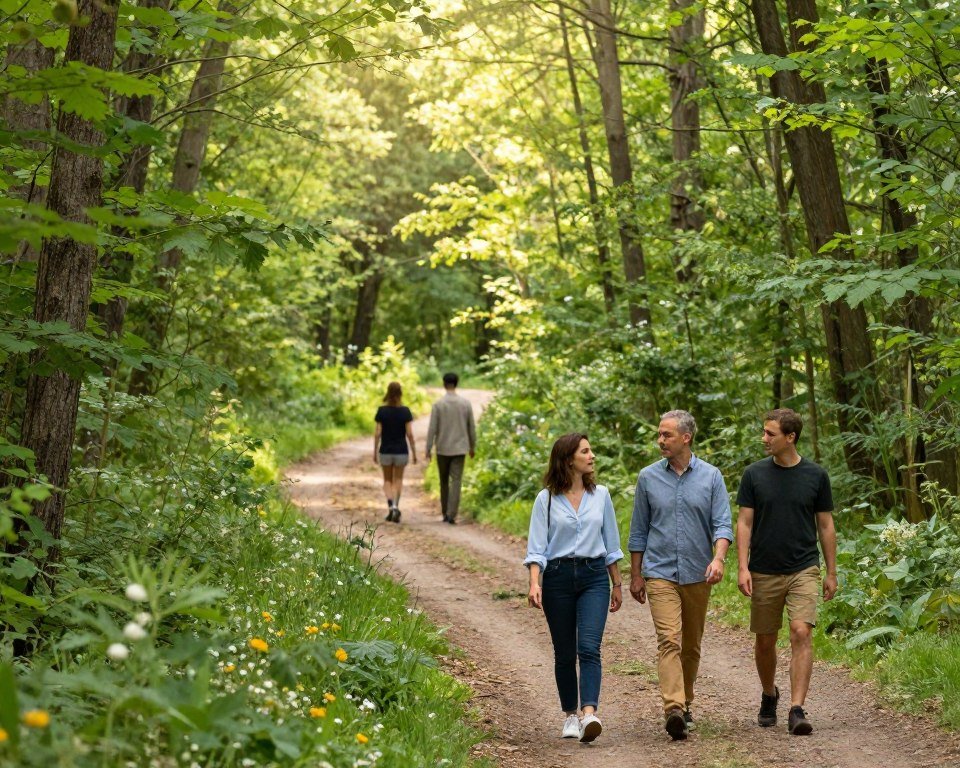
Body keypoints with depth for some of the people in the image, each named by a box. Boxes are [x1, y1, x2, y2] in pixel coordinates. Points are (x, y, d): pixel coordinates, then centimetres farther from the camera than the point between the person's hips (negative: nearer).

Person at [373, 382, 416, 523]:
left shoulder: (382, 410, -6)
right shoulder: (405, 411, -7)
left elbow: (377, 433, -6)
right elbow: (409, 433, -8)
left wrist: (375, 452, 3)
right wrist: (414, 453, 0)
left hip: (385, 451, 0)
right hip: (401, 451, 0)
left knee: (387, 481, 13)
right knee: (398, 480, 14)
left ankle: (391, 506, -8)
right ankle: (395, 507, 3)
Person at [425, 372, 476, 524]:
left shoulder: (438, 404, -7)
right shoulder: (466, 403, -1)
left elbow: (432, 429, -8)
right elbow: (471, 427, 4)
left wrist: (428, 449, -3)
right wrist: (472, 446, 16)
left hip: (442, 449, 0)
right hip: (460, 449, 0)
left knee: (444, 482, 14)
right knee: (456, 482, -2)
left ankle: (445, 513, 19)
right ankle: (451, 515, -12)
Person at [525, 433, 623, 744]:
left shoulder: (600, 495, 7)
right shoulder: (547, 499, 0)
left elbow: (611, 544, 15)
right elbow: (536, 547, -3)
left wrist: (617, 584, 17)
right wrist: (534, 584, -16)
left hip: (594, 577, 1)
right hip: (558, 578, -1)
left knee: (589, 647, -15)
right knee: (565, 653, 7)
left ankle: (589, 714, -27)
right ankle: (570, 716, 21)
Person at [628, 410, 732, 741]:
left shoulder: (710, 476, 1)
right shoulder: (648, 477, 3)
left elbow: (722, 524, -5)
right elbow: (639, 530, 9)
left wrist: (718, 558, -23)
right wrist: (635, 574, 8)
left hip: (697, 574, 1)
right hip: (660, 573, -1)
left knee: (691, 645, 12)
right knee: (669, 640, -16)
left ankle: (685, 703, 28)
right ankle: (673, 709, -27)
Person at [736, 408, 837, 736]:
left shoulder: (816, 475, 0)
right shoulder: (755, 474, 0)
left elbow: (826, 525, 6)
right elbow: (744, 522, 1)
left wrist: (831, 573, 6)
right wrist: (743, 567, -9)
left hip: (803, 570, -1)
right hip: (764, 572, 1)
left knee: (801, 634, -16)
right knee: (765, 640, 11)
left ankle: (797, 710, -17)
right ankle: (769, 695, 36)